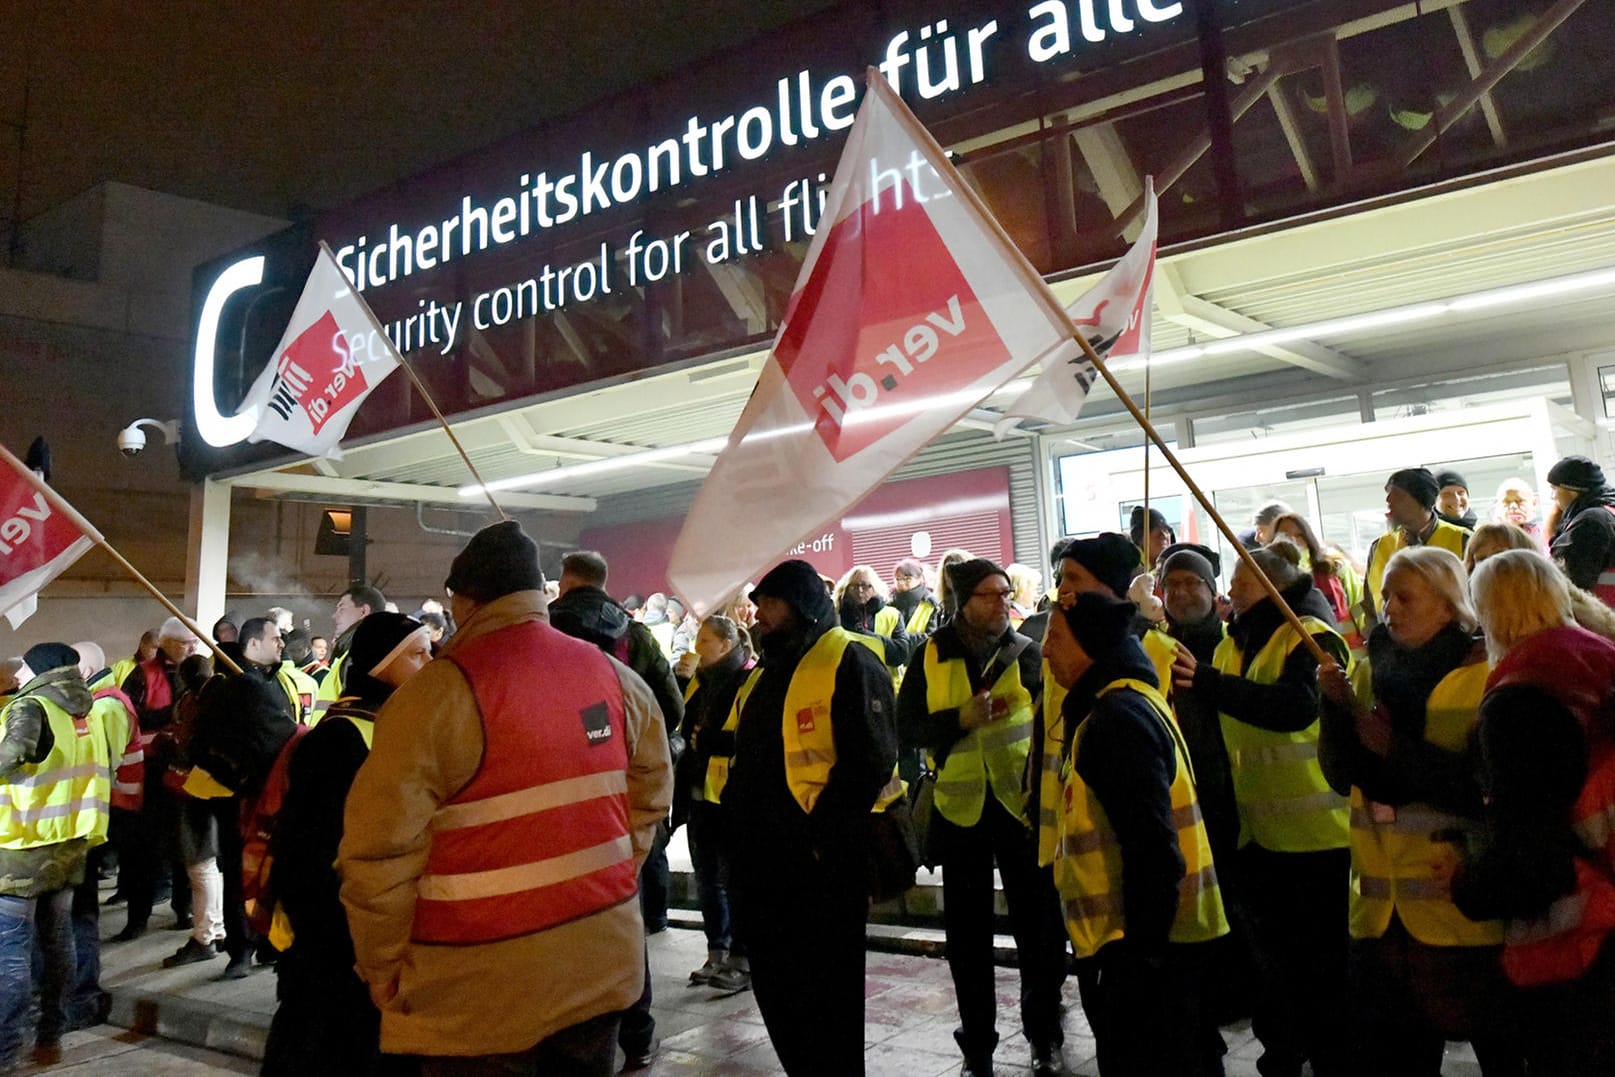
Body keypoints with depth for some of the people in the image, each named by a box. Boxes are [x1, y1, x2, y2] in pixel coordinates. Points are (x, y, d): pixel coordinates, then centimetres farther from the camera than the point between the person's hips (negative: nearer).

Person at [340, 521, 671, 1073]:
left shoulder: (439, 691, -16)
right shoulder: (615, 676, 2)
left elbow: (381, 847, -17)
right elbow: (651, 790, 11)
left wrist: (382, 967, -4)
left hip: (486, 986, -5)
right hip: (603, 957, 6)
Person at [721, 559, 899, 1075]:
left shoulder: (849, 663, -11)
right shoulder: (765, 673, 16)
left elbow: (870, 760, -20)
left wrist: (822, 836, -21)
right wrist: (737, 814, 12)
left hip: (822, 860, -9)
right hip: (763, 859, 9)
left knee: (826, 990, 4)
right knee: (774, 985, 17)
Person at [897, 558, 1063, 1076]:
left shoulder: (1028, 653, -3)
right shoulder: (932, 655, -2)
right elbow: (906, 728, -3)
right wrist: (961, 719, -18)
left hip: (1023, 804, 0)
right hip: (961, 808, 1)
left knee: (1038, 925, 8)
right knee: (968, 934, 10)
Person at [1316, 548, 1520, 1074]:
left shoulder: (1485, 676, -8)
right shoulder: (1385, 672, 9)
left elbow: (1490, 790, -18)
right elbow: (1343, 777, 6)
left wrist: (1397, 749, -20)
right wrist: (1338, 707, -8)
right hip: (1383, 912, 5)